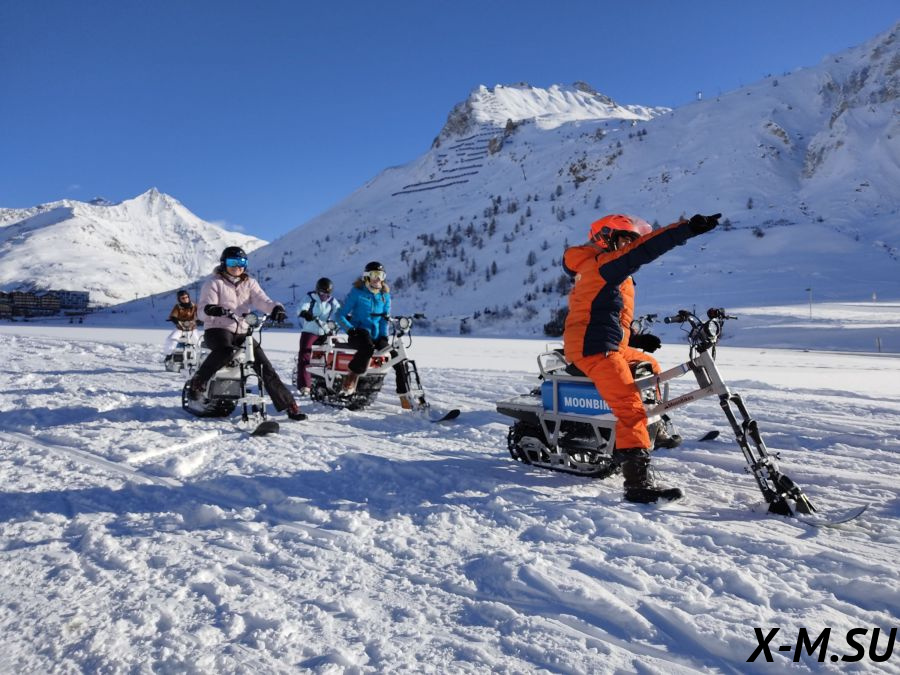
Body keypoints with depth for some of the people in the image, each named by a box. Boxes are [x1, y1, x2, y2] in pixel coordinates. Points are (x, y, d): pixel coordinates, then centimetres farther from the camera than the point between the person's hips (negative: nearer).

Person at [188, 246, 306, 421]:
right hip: (218, 329, -4)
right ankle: (198, 382, -18)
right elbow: (203, 312, -9)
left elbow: (261, 299, -6)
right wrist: (210, 309, -35)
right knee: (225, 351, -39)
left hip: (243, 332, 4)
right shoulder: (214, 282, 1)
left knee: (264, 365, -7)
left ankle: (290, 405, -5)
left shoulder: (249, 283, 13)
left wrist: (275, 308, -29)